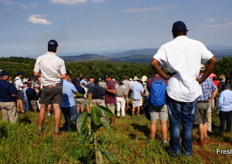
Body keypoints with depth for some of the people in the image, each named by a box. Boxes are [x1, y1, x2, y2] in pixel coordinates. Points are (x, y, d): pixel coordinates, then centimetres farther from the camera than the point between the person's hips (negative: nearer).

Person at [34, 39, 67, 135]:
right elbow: (63, 76, -8)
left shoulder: (40, 59, -6)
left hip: (46, 87, 1)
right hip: (57, 86, 0)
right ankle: (57, 130, 4)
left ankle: (39, 128, 24)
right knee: (57, 107, 2)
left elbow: (36, 73, -2)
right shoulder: (60, 61, -8)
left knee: (43, 107, 14)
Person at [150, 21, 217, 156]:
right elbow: (213, 61, -2)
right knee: (188, 122, 13)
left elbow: (153, 63, -14)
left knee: (175, 122, 10)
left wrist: (165, 76, -5)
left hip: (174, 90, -1)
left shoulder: (167, 47, -3)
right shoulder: (197, 44, 1)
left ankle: (175, 150, 18)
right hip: (191, 89, 2)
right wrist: (202, 79, 1)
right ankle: (188, 150, 21)